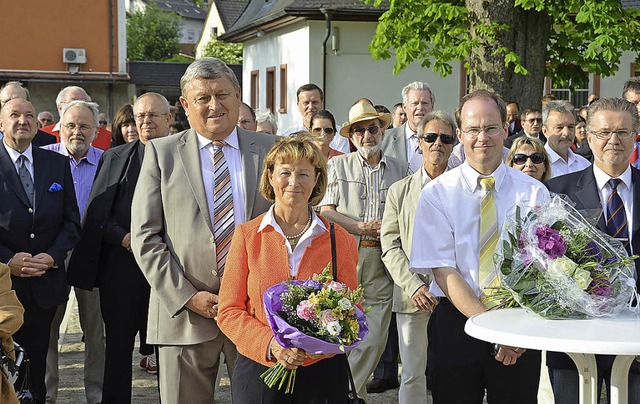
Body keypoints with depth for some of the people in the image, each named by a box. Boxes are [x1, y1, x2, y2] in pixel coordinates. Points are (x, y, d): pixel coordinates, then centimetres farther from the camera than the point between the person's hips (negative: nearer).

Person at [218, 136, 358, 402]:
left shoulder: (341, 240, 2)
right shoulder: (247, 235, 1)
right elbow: (229, 311, 0)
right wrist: (271, 344, -17)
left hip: (323, 372, 1)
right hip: (258, 370, 0)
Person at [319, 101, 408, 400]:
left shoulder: (399, 169, 14)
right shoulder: (338, 166, 11)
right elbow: (324, 210, 2)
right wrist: (361, 227, -8)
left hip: (383, 260, 1)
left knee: (374, 338, -4)